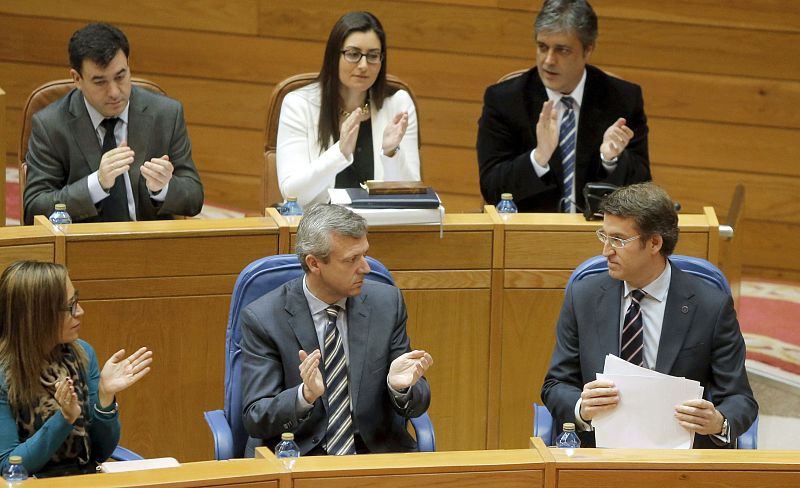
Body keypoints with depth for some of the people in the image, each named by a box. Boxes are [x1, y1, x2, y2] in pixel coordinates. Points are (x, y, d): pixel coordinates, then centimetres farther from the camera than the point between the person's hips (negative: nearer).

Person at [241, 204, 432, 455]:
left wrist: (400, 386, -15)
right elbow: (255, 419, -7)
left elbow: (416, 404, 8)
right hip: (295, 460, -2)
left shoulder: (387, 303, 3)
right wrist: (305, 396, -25)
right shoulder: (262, 318, -5)